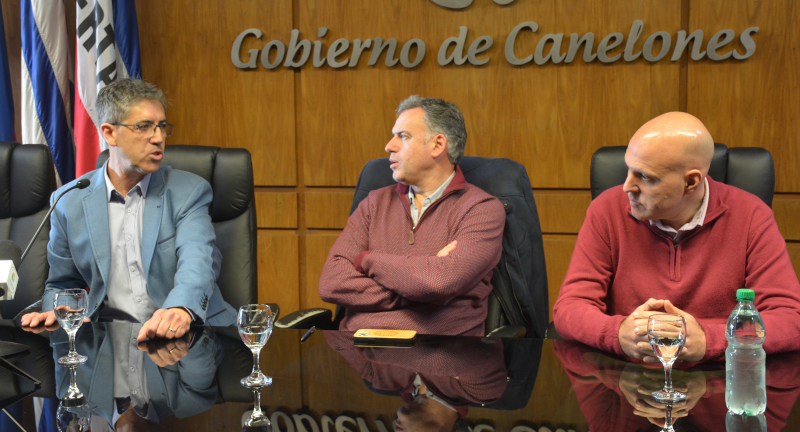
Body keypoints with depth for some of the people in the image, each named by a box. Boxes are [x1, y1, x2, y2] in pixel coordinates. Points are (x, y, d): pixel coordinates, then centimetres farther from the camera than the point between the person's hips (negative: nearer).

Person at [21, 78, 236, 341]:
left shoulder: (189, 191, 3)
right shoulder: (69, 201, 9)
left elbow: (198, 261, -16)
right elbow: (61, 285, 21)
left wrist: (181, 309, -39)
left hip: (188, 333, -3)